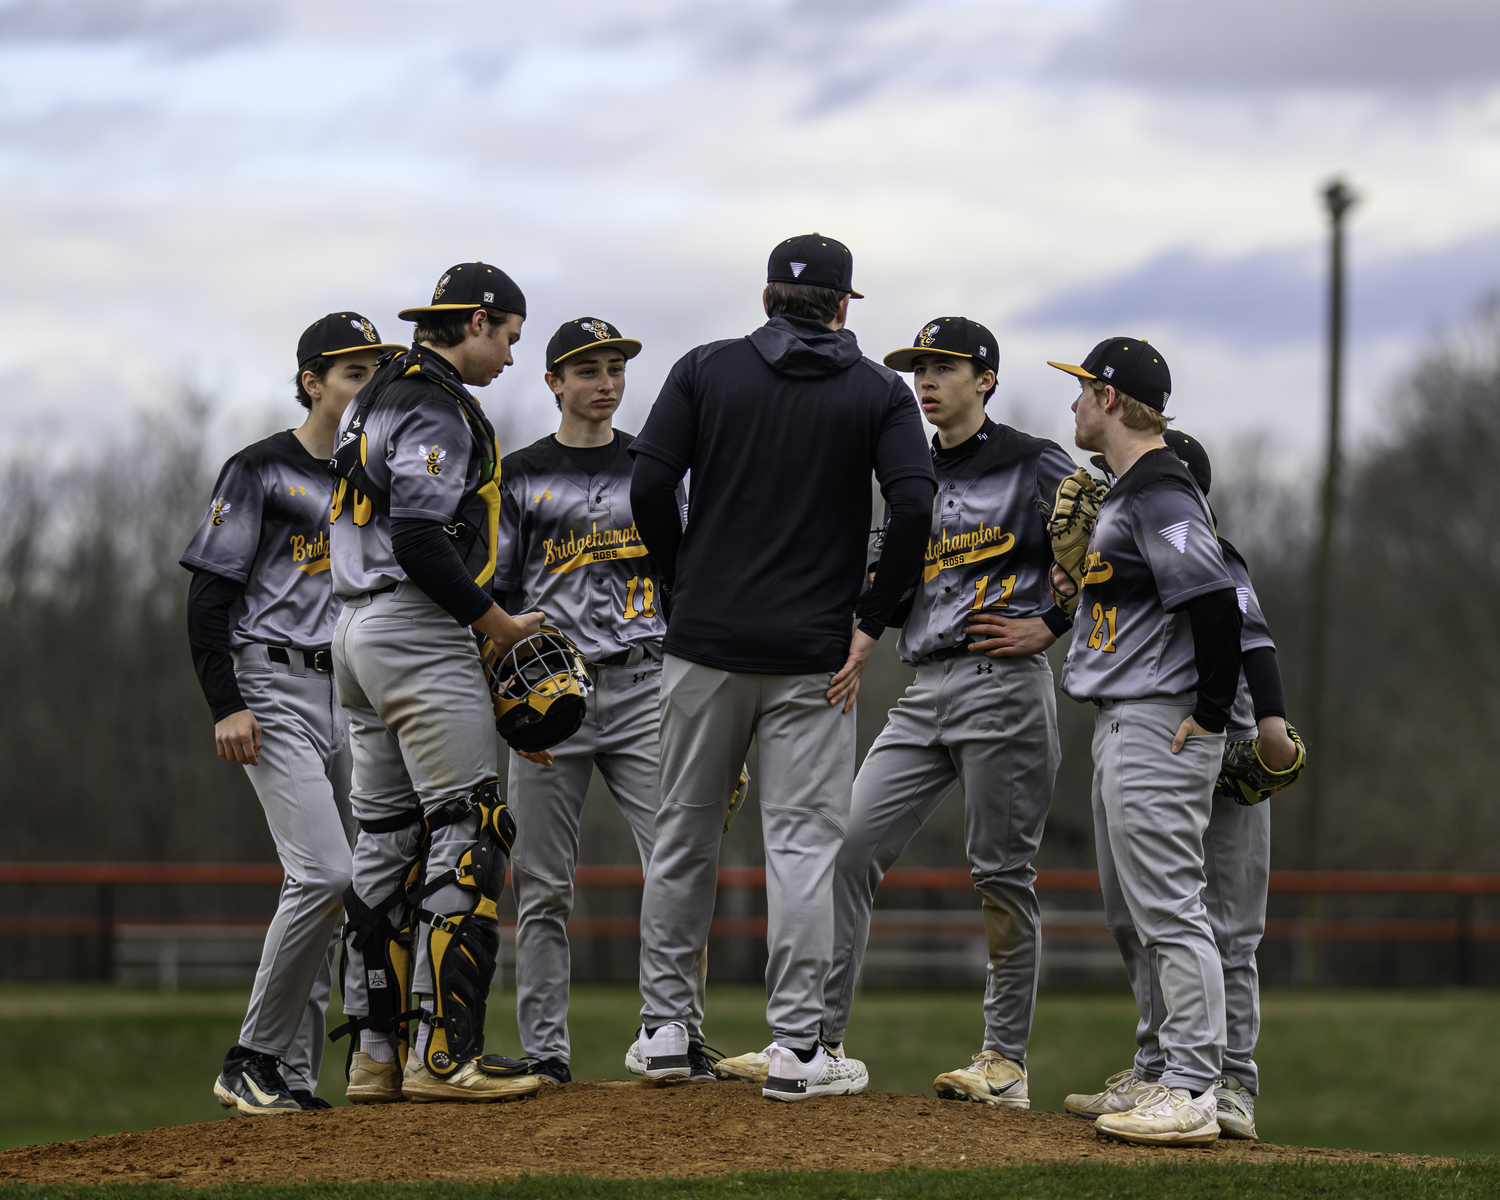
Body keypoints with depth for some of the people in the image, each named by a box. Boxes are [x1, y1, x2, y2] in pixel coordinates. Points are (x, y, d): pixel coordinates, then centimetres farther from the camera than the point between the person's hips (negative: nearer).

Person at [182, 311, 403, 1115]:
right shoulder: (261, 471, -4)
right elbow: (209, 596, -7)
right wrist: (227, 705, -15)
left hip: (354, 698, 7)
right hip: (275, 689, -7)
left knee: (324, 883, 4)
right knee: (324, 873, -19)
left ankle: (293, 1075, 8)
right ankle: (252, 1062, -10)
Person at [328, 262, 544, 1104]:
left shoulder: (382, 397, 20)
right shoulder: (436, 405, -12)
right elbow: (421, 539, -22)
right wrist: (502, 626, -11)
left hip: (360, 635, 11)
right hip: (419, 633, -11)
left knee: (388, 842, 11)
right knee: (471, 834, -10)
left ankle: (377, 1056, 11)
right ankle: (445, 1054, -14)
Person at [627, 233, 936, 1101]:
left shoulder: (706, 371, 5)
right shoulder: (880, 392, 3)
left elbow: (650, 485, -5)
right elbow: (914, 506, -11)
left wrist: (683, 591, 7)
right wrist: (871, 624, -4)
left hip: (706, 640, 2)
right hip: (814, 655, -2)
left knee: (685, 833, 12)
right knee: (804, 842, 0)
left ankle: (665, 1029, 16)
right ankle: (797, 1050, -3)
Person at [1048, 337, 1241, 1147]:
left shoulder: (1159, 492, -15)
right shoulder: (1126, 493, 18)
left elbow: (1216, 601, -24)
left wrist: (1209, 715, -21)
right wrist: (1085, 587, 15)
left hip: (1162, 728, -11)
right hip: (1120, 725, 11)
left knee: (1168, 909, -12)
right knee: (1133, 915, 15)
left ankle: (1194, 1095, -13)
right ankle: (1171, 1074, 21)